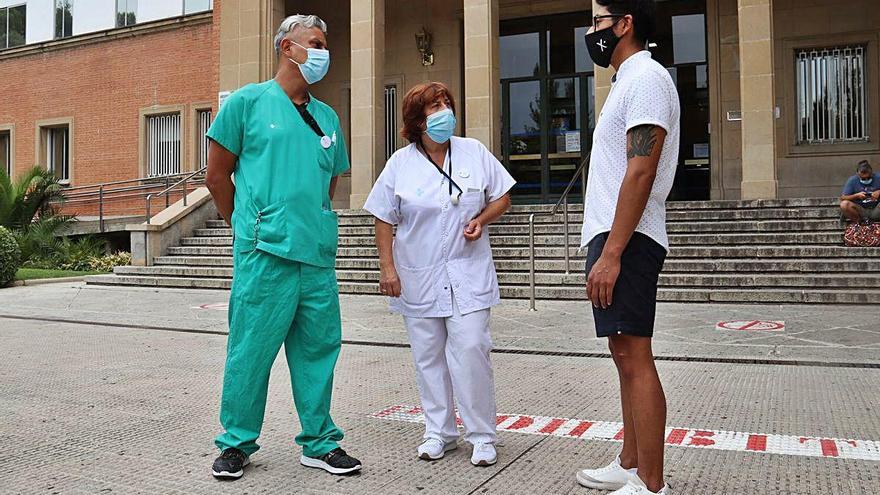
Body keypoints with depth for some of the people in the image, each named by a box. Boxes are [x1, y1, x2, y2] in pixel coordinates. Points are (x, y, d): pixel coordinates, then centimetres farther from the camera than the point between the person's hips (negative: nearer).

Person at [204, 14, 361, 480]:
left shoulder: (327, 117, 17)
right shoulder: (248, 101, 3)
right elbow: (217, 174, 6)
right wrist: (251, 228, 10)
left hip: (319, 254, 5)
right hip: (263, 254, -5)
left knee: (318, 351, 9)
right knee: (251, 350, 1)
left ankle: (319, 442, 21)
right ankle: (237, 442, 18)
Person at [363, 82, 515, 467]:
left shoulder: (474, 153, 3)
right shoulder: (401, 163, 1)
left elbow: (502, 197, 11)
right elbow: (384, 219, 4)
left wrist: (482, 219, -9)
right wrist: (387, 267, -3)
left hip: (468, 275, -1)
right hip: (418, 279, 1)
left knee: (470, 351, -8)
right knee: (428, 356, 8)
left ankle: (482, 436, 7)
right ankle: (439, 432, 23)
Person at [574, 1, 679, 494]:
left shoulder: (647, 78, -9)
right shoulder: (629, 81, 22)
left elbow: (641, 173, -19)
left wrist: (612, 253, -22)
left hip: (626, 241, -10)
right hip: (612, 238, 10)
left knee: (635, 360, -8)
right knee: (625, 356, 13)